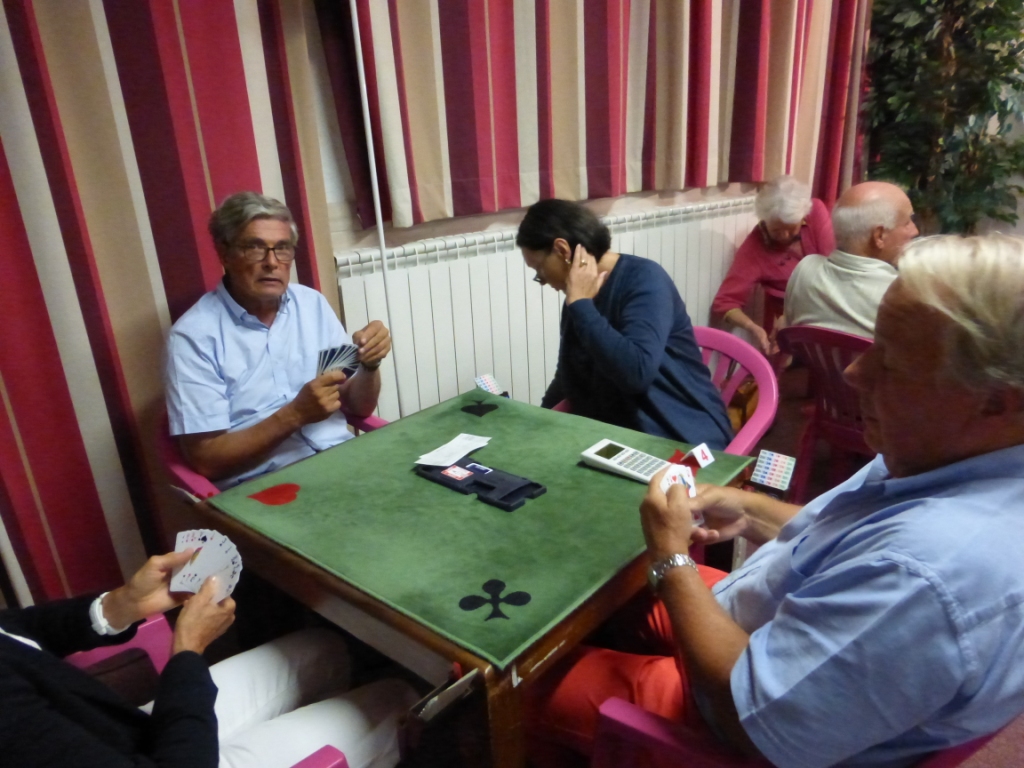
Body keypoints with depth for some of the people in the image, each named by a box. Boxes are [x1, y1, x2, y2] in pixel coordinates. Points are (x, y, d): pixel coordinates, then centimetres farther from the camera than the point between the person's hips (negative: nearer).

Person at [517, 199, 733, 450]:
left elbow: (637, 371, -31)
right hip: (621, 438, 7)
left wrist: (580, 304, -22)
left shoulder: (644, 279, -15)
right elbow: (569, 379, 20)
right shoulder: (580, 301, 6)